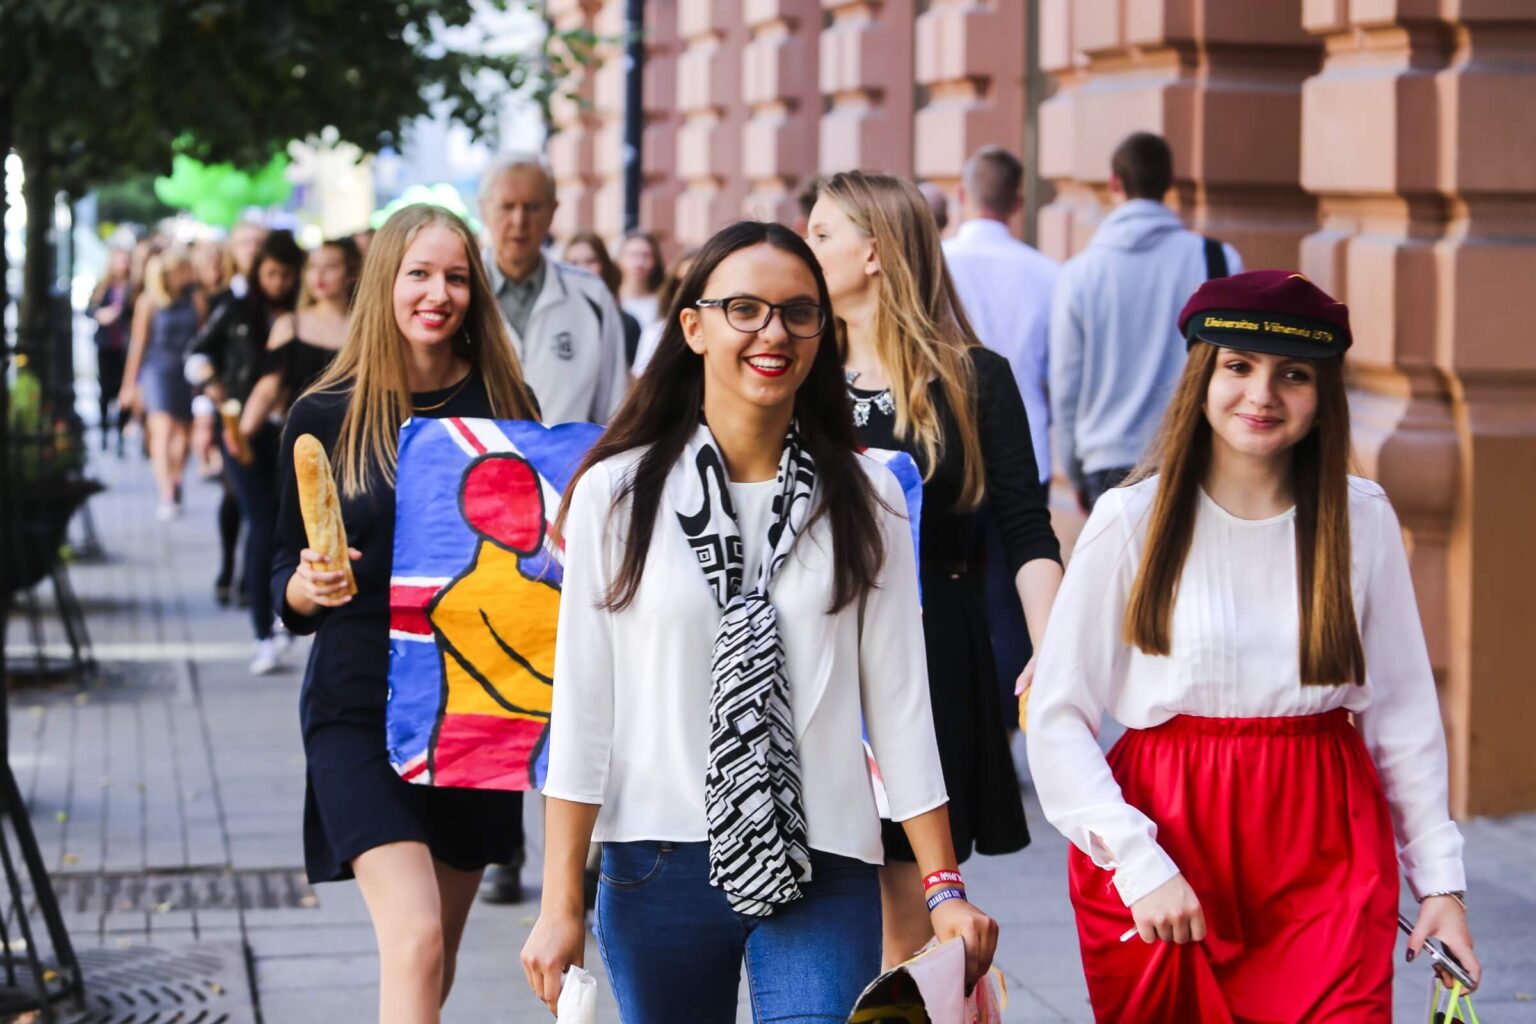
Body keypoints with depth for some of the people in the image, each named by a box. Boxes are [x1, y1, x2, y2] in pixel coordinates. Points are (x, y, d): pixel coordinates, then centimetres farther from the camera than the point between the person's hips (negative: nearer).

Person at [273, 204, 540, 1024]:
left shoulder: (503, 402, 2)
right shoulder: (325, 416, -2)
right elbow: (285, 579, 4)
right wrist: (309, 586, -18)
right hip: (361, 704, -3)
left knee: (435, 954, 13)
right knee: (414, 942, -18)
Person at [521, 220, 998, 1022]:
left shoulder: (863, 497, 3)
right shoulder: (616, 494, 0)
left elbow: (898, 700, 4)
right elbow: (581, 704, -1)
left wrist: (944, 888, 1)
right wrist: (561, 905, -3)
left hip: (822, 870, 0)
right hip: (657, 867, 0)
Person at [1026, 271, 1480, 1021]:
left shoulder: (1362, 521, 3)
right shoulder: (1131, 522, -3)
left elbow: (1403, 712, 9)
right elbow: (1056, 720, -4)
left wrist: (1439, 875, 6)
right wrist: (1139, 865, -12)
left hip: (1327, 861, 1)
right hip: (1166, 843, -1)